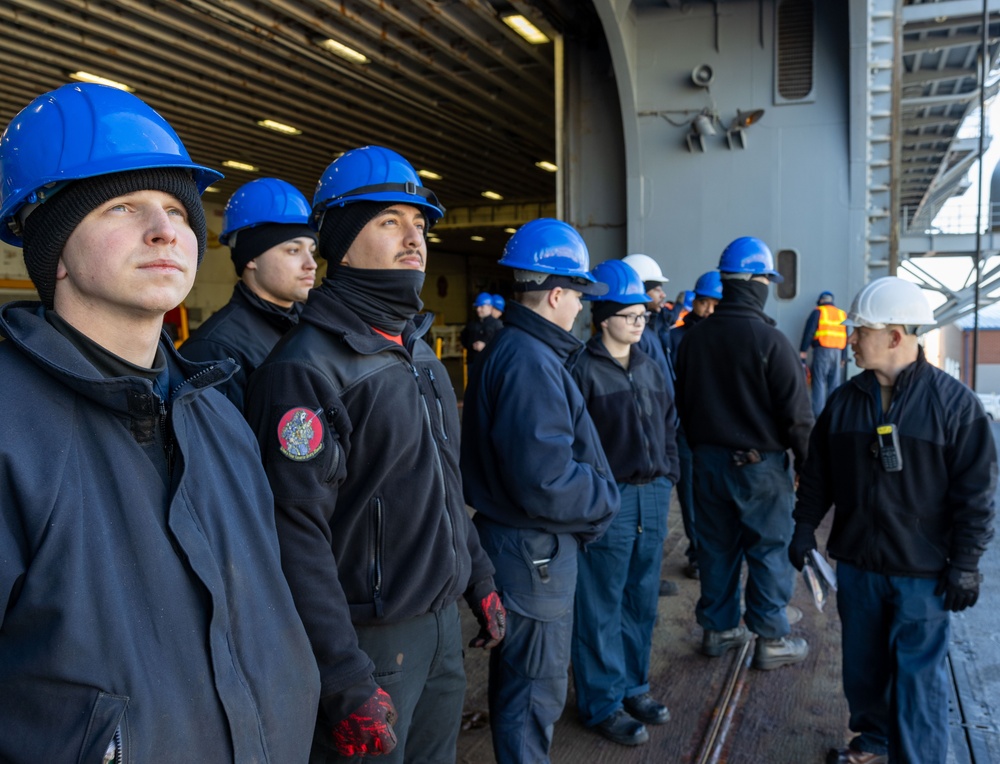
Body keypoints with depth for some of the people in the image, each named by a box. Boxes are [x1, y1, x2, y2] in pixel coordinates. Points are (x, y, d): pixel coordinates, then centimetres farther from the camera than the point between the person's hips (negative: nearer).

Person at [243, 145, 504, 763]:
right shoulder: (307, 365, -18)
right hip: (371, 639, -7)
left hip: (443, 622, 8)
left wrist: (480, 580, 14)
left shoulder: (419, 352, 10)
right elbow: (297, 532, -21)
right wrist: (346, 683, -21)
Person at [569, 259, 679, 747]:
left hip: (653, 497, 7)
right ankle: (602, 703, 20)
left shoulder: (648, 368, 11)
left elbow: (667, 424, 20)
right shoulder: (584, 371, -11)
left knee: (642, 598, 17)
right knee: (602, 606, 5)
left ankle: (633, 686, 34)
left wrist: (668, 474, 13)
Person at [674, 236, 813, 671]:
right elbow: (797, 414, -14)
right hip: (759, 463, -6)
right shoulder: (770, 340, -17)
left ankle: (718, 629, 28)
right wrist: (807, 463, -2)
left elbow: (683, 405, 12)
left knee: (716, 546, 15)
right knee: (769, 551, 7)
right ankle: (771, 641, 18)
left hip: (708, 459, 6)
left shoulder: (693, 337, 3)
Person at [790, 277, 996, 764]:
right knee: (863, 663, 17)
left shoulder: (953, 401, -11)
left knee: (918, 677, 4)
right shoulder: (844, 400, 2)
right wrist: (804, 527, 8)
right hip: (856, 563, 5)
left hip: (923, 572, -4)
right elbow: (817, 473, 10)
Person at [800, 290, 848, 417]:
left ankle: (818, 412, -11)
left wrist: (803, 350, -6)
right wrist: (843, 357, 20)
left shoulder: (818, 312, 2)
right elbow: (845, 337, 17)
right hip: (837, 352, 4)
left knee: (819, 382, -5)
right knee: (834, 383, 8)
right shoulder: (842, 314, 17)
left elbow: (809, 331, -7)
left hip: (822, 350, -4)